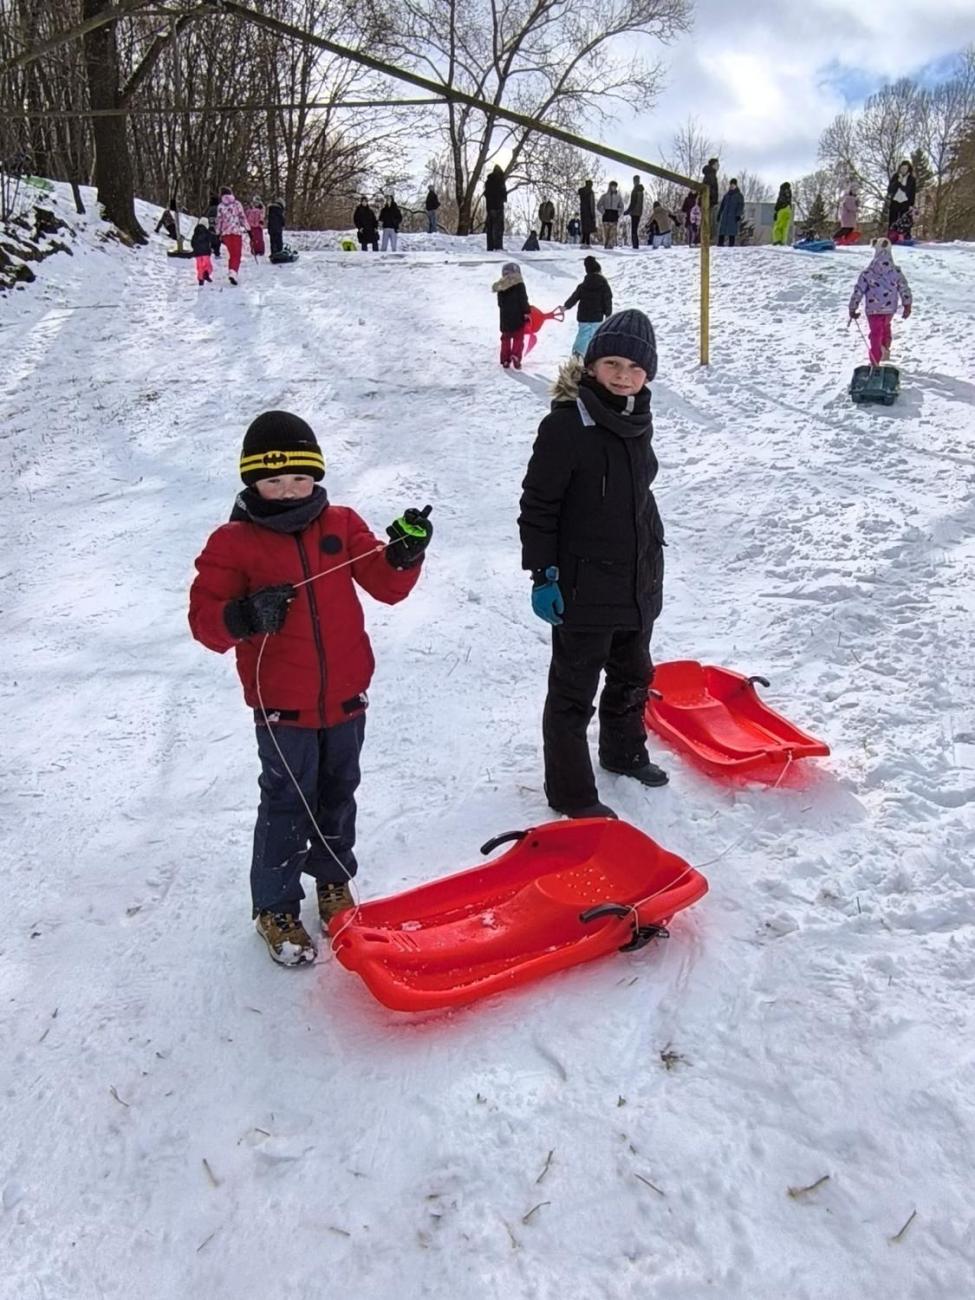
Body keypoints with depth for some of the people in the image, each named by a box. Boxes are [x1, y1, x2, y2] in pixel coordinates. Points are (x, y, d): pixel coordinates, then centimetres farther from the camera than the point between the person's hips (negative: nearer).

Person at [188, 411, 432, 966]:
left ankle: (333, 882, 41)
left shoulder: (342, 525, 0)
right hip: (282, 705, -3)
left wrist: (405, 555, -21)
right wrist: (244, 616, -31)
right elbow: (204, 618, -11)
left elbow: (387, 586, -1)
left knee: (338, 795, 20)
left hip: (346, 696, 4)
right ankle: (276, 908, 24)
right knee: (288, 805, 5)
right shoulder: (233, 542, -9)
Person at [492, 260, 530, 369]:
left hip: (505, 318, 4)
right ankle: (516, 355, -16)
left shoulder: (500, 286, 5)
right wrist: (527, 311, -4)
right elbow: (523, 300, -13)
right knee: (518, 338, 3)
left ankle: (505, 360, 15)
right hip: (517, 317, -4)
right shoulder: (519, 284, -10)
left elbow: (500, 303, 11)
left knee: (506, 339, 14)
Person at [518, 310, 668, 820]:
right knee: (574, 691, 5)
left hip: (639, 581, 8)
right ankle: (570, 793, 19)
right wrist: (542, 575, -19)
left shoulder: (637, 419, 6)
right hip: (584, 588, -8)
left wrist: (654, 552, 22)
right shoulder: (566, 424, -19)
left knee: (633, 674, 25)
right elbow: (538, 506, -17)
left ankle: (624, 751, 49)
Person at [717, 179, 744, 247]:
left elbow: (741, 206, -3)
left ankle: (731, 246, -6)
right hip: (724, 216, 4)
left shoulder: (739, 196, 5)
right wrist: (719, 215, 14)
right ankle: (720, 245, -2)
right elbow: (722, 206, 21)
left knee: (732, 232, -8)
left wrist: (738, 215, -15)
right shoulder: (726, 195, 18)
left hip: (733, 217, -4)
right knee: (721, 231, -4)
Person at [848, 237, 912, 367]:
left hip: (873, 309, -2)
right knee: (886, 326, 31)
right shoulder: (896, 272, -7)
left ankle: (875, 362, 8)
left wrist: (853, 308, -2)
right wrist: (907, 305, 11)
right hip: (890, 308, 2)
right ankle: (885, 349, 26)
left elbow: (858, 291, -11)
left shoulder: (867, 273, -13)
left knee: (875, 334, 7)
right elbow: (905, 289, -1)